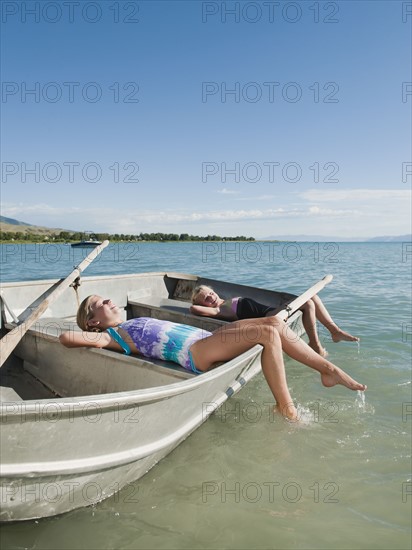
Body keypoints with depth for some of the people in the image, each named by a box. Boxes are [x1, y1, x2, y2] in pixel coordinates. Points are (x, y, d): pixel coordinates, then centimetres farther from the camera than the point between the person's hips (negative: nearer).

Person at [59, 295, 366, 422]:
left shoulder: (131, 325, 28)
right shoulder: (108, 337, 4)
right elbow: (65, 337, -10)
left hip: (205, 338, 9)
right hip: (195, 352, -9)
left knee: (275, 322, -2)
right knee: (267, 332, -22)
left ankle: (328, 370, 5)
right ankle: (286, 408, -15)